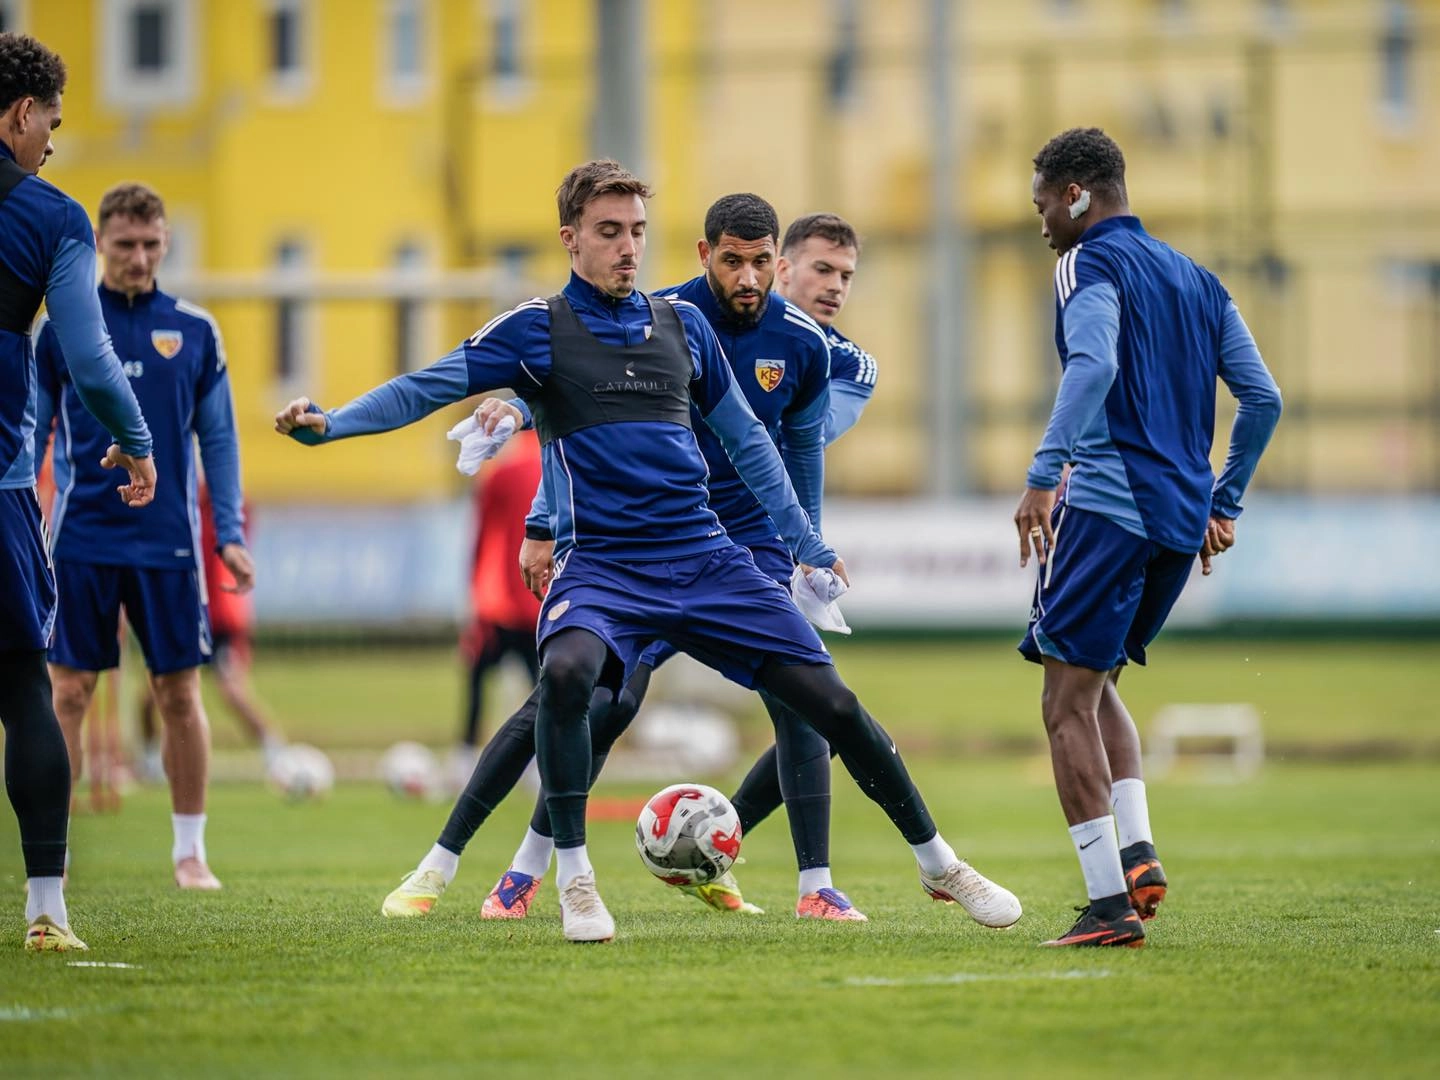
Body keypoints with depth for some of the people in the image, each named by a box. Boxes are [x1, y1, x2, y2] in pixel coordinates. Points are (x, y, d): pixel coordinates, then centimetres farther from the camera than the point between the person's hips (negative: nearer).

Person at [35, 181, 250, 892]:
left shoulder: (194, 332, 5)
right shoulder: (61, 330, 3)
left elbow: (218, 438, 9)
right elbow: (31, 435, 7)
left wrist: (230, 534, 2)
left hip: (167, 542, 1)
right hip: (81, 539, 0)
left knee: (179, 694, 1)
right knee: (69, 692, 0)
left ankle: (189, 851, 10)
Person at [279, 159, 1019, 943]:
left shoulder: (681, 325, 12)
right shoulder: (535, 330, 1)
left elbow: (744, 439, 21)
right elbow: (428, 388, -6)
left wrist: (803, 541, 22)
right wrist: (328, 424, -21)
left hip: (706, 556, 3)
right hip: (601, 565, -3)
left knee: (830, 702, -1)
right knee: (566, 670, -35)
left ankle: (937, 863, 18)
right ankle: (573, 878, -19)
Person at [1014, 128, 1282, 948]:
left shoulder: (1092, 264, -4)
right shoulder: (1197, 279, 20)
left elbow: (1093, 365, -23)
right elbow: (1263, 399, 17)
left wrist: (1045, 472, -30)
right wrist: (1225, 503, 23)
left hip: (1108, 503, -8)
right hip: (1182, 520, 8)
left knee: (1069, 704, -4)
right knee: (1097, 682, 22)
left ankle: (1112, 905, -11)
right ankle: (1139, 856, 4)